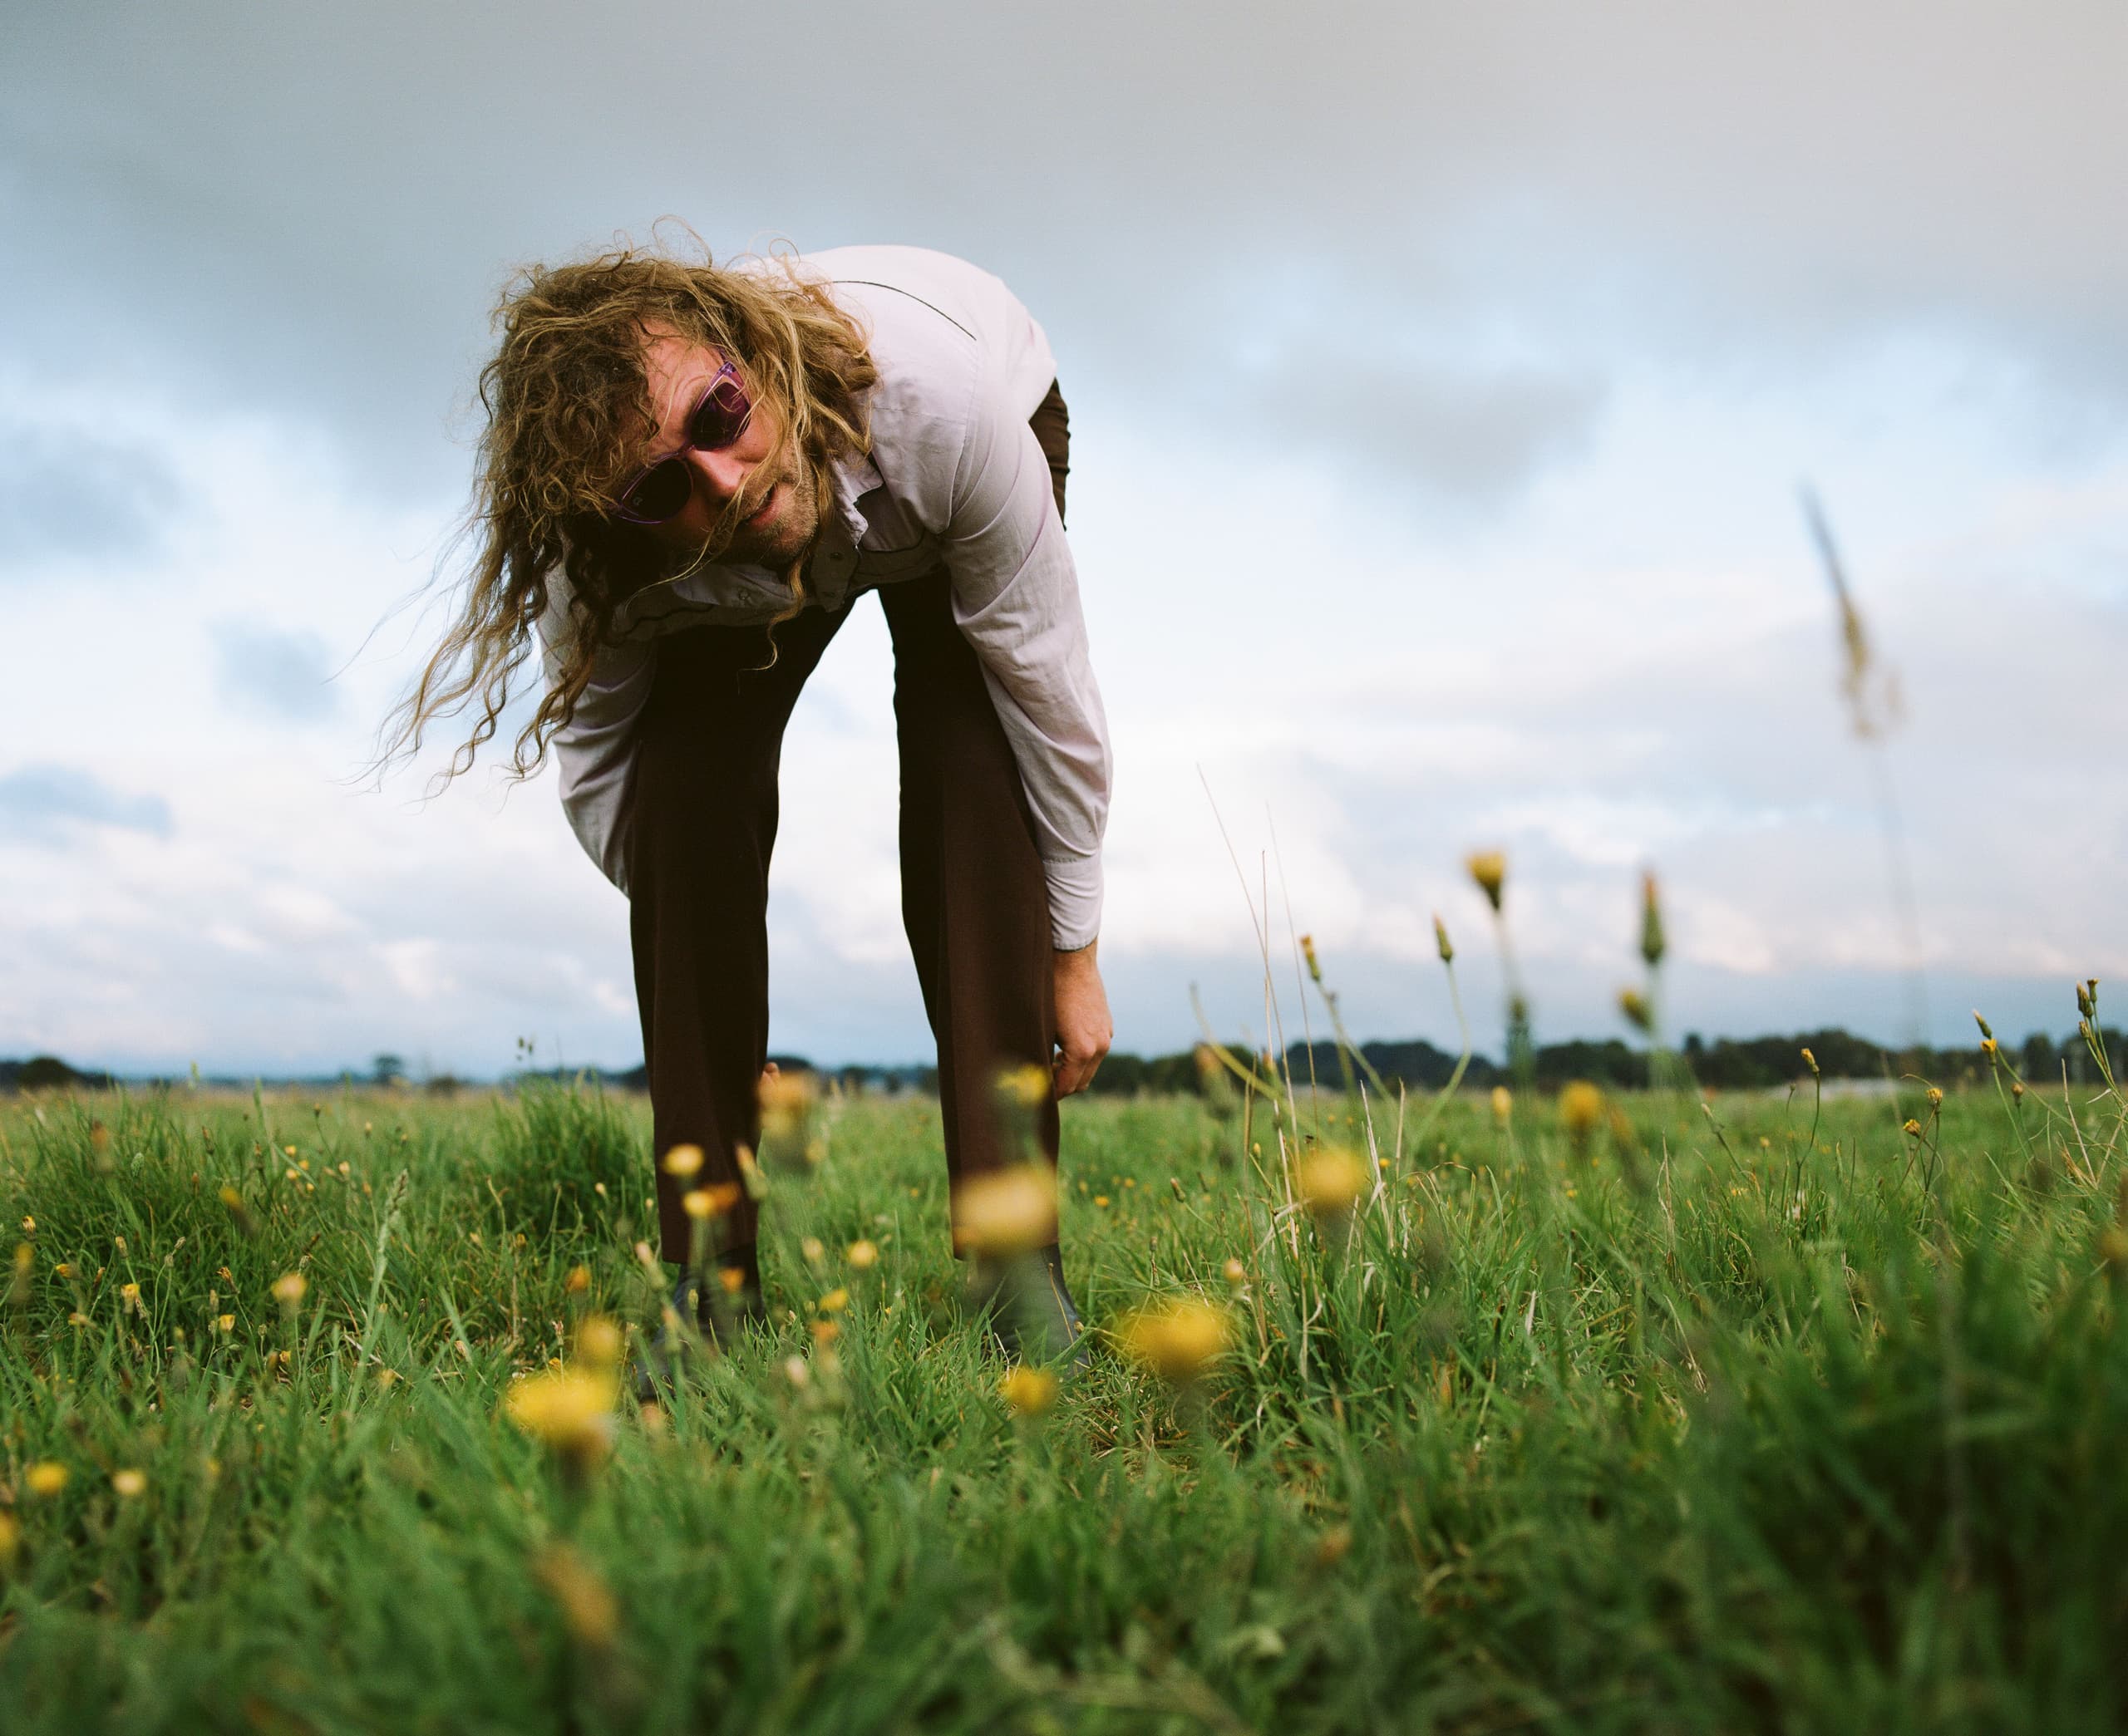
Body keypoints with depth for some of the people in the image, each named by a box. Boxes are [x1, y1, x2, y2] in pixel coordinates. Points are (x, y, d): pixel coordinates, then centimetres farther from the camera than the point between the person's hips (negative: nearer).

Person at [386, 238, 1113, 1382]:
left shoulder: (942, 400, -45)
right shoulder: (606, 565, -37)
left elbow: (1046, 685, -31)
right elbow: (588, 755, -14)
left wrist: (1074, 956, -22)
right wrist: (699, 946, -17)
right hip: (741, 582, 1)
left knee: (971, 781, -26)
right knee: (683, 793, -23)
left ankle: (1015, 1261, -20)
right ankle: (708, 1272, -12)